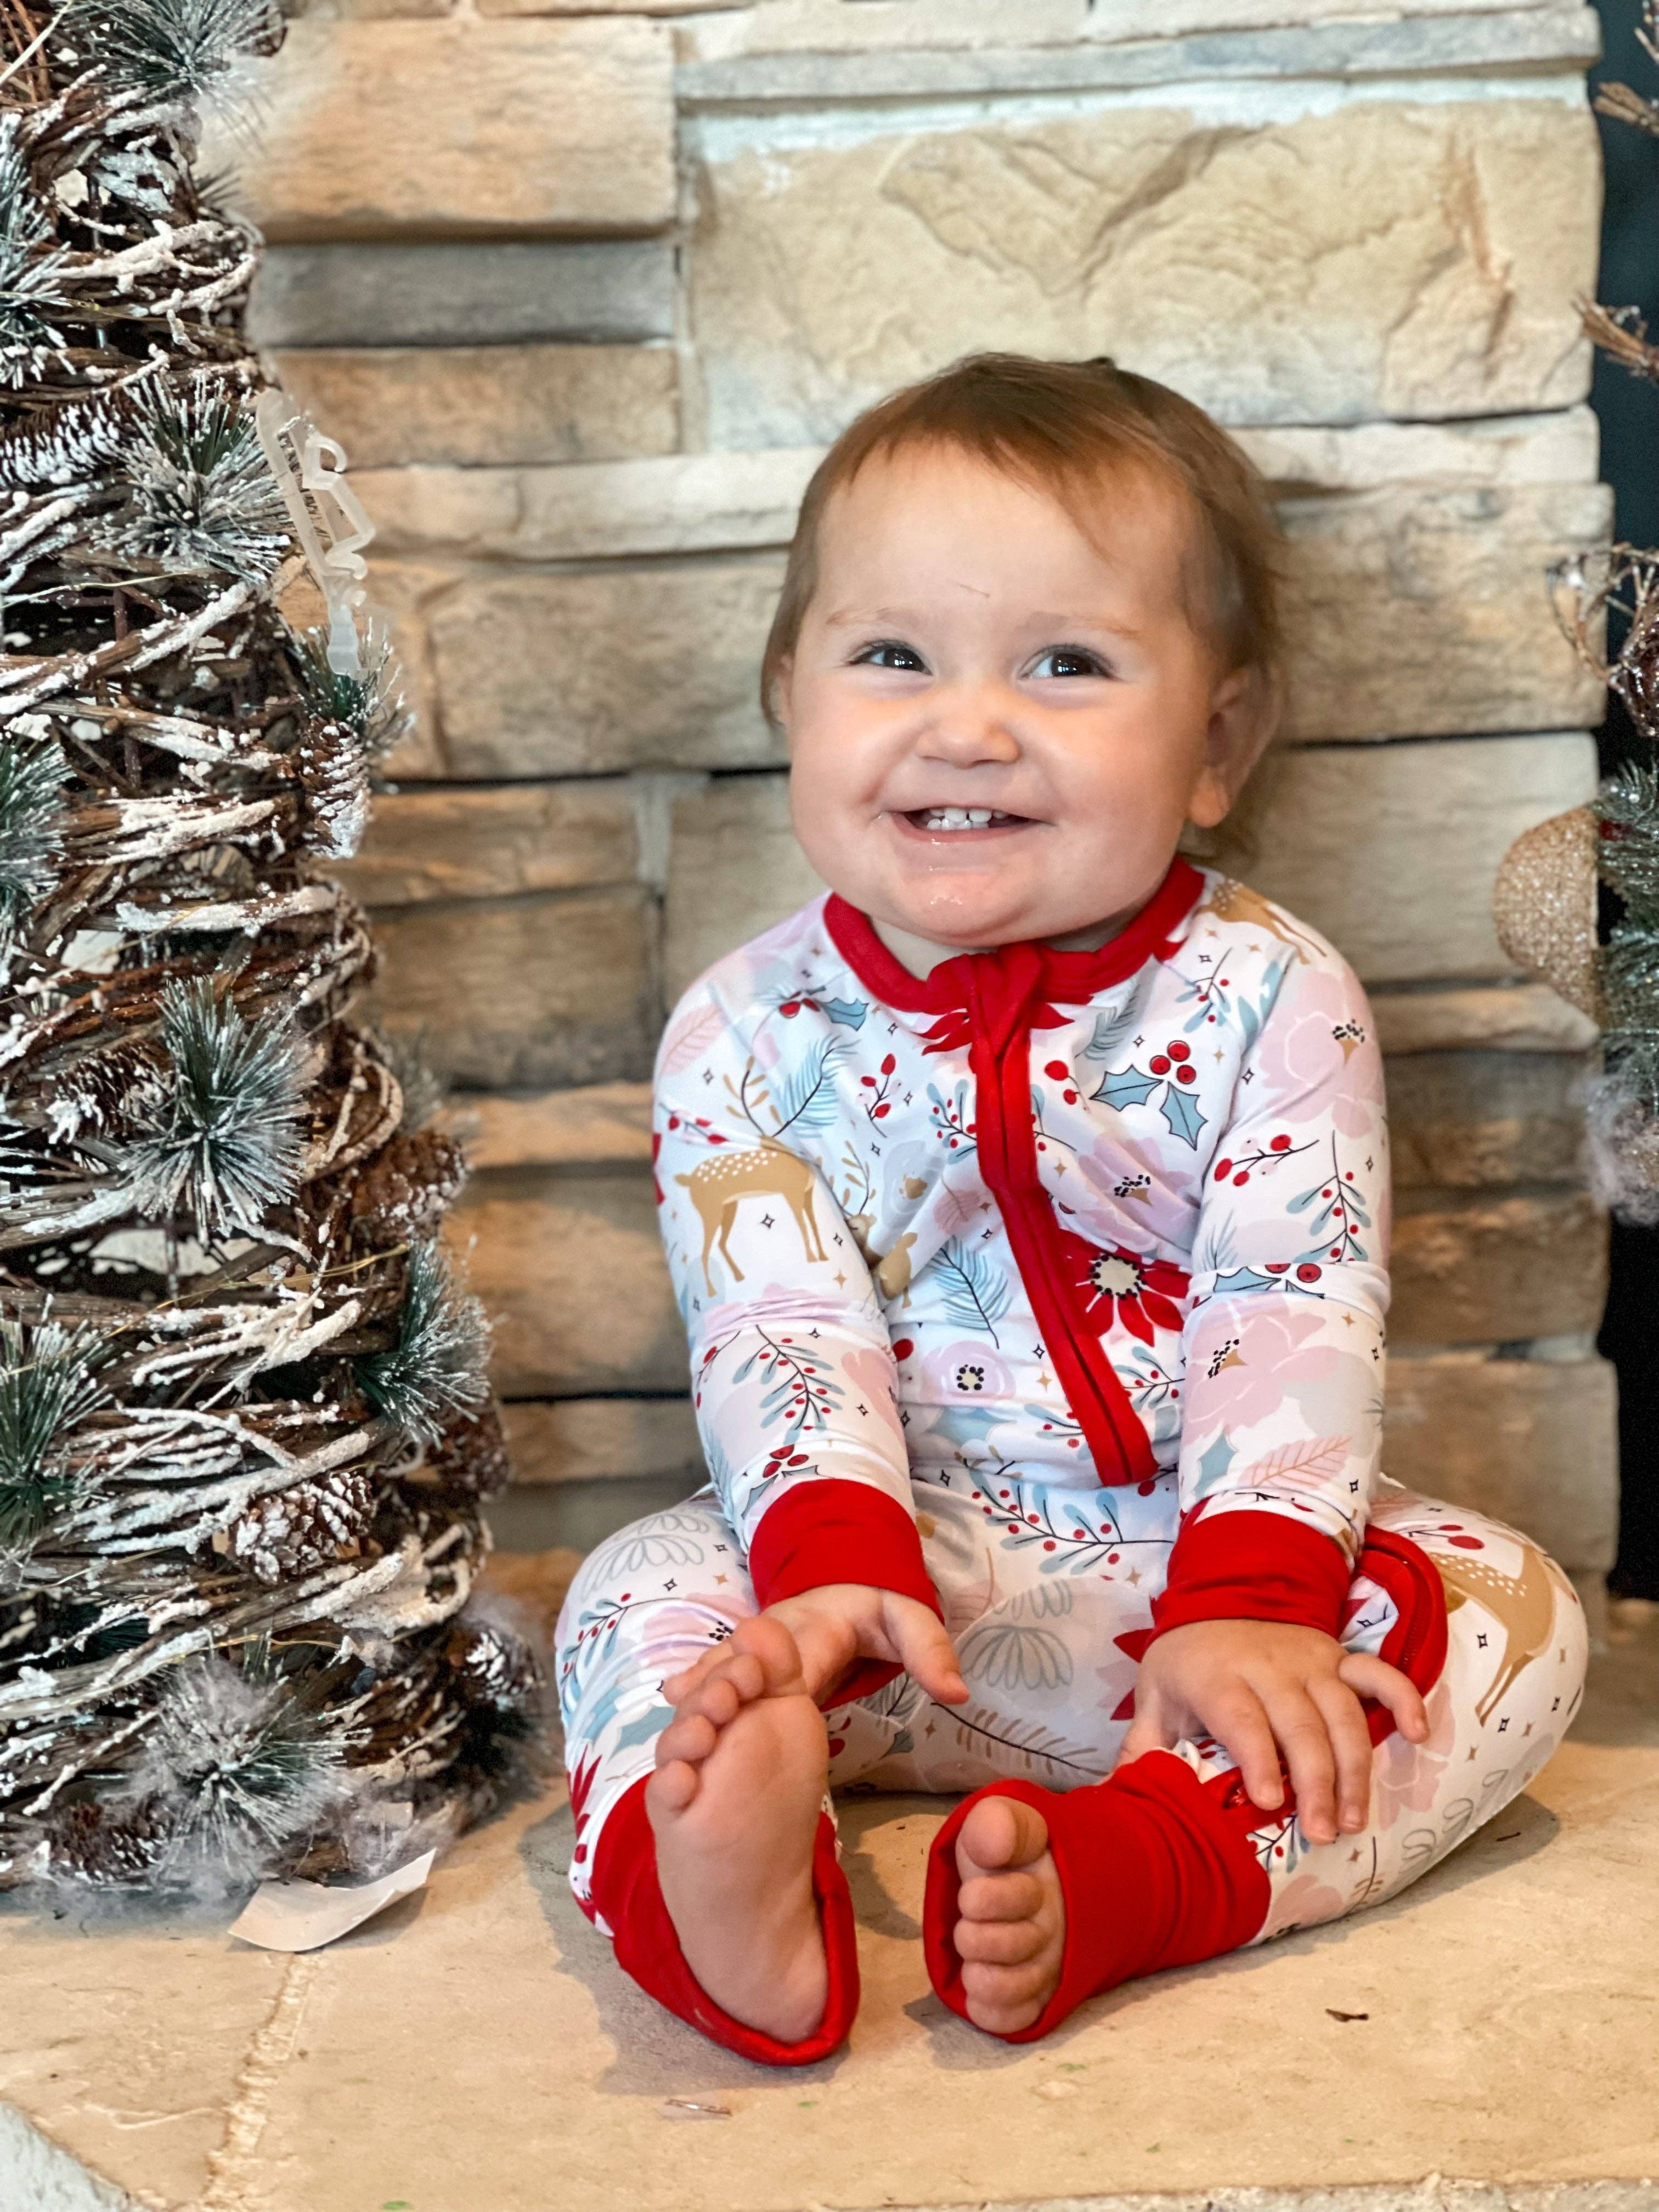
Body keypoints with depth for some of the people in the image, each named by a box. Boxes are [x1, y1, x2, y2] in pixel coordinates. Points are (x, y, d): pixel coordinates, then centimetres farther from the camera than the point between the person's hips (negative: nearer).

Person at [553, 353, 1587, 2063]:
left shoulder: (1268, 998, -6)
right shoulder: (747, 1032, -3)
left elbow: (1295, 1321, -14)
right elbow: (777, 1333, -12)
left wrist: (1251, 1602, -28)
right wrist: (836, 1570, -31)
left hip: (1206, 1553, 0)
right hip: (896, 1602, 1)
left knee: (1510, 1613, -22)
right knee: (646, 1588, -21)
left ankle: (1118, 1876, -43)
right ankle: (718, 1903, -49)